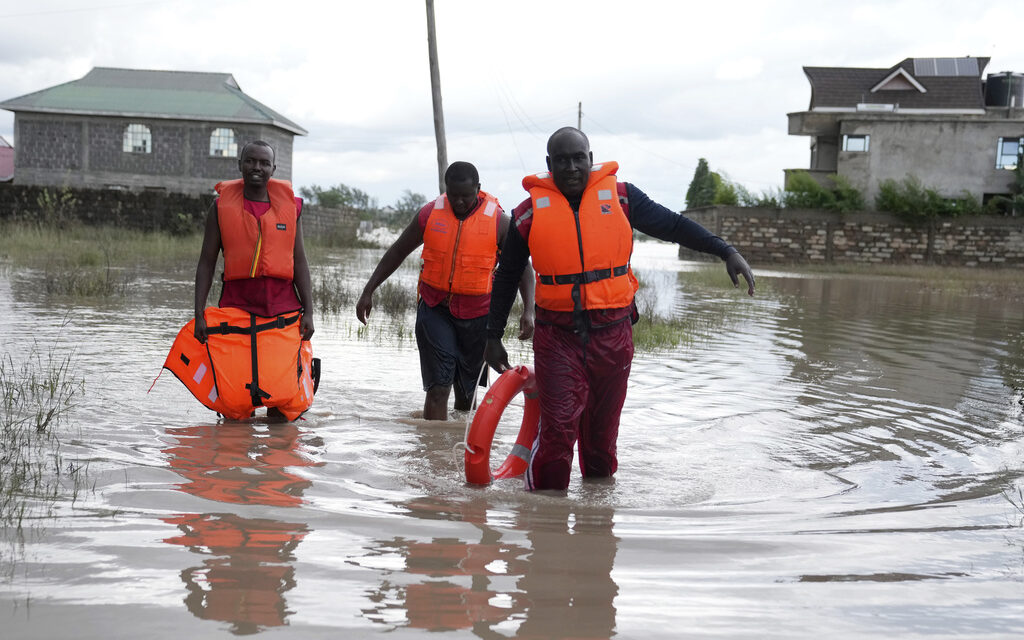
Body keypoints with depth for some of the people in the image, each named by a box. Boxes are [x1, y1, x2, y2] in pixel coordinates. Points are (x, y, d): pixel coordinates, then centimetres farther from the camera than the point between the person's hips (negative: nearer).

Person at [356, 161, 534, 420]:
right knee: (438, 388, -10)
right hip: (435, 310, 0)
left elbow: (522, 266, -2)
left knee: (467, 389, 12)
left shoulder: (498, 221, -7)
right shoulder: (430, 214, -2)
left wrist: (528, 310, -15)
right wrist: (368, 291, 8)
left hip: (477, 315, 0)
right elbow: (398, 251, 9)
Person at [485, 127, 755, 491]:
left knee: (602, 435, 13)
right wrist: (493, 337, 11)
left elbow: (673, 226, 11)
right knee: (557, 430, -10)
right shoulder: (531, 211, 1)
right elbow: (506, 278, 11)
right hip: (557, 337, -1)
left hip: (612, 335, 2)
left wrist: (727, 252, 3)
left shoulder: (619, 197, 2)